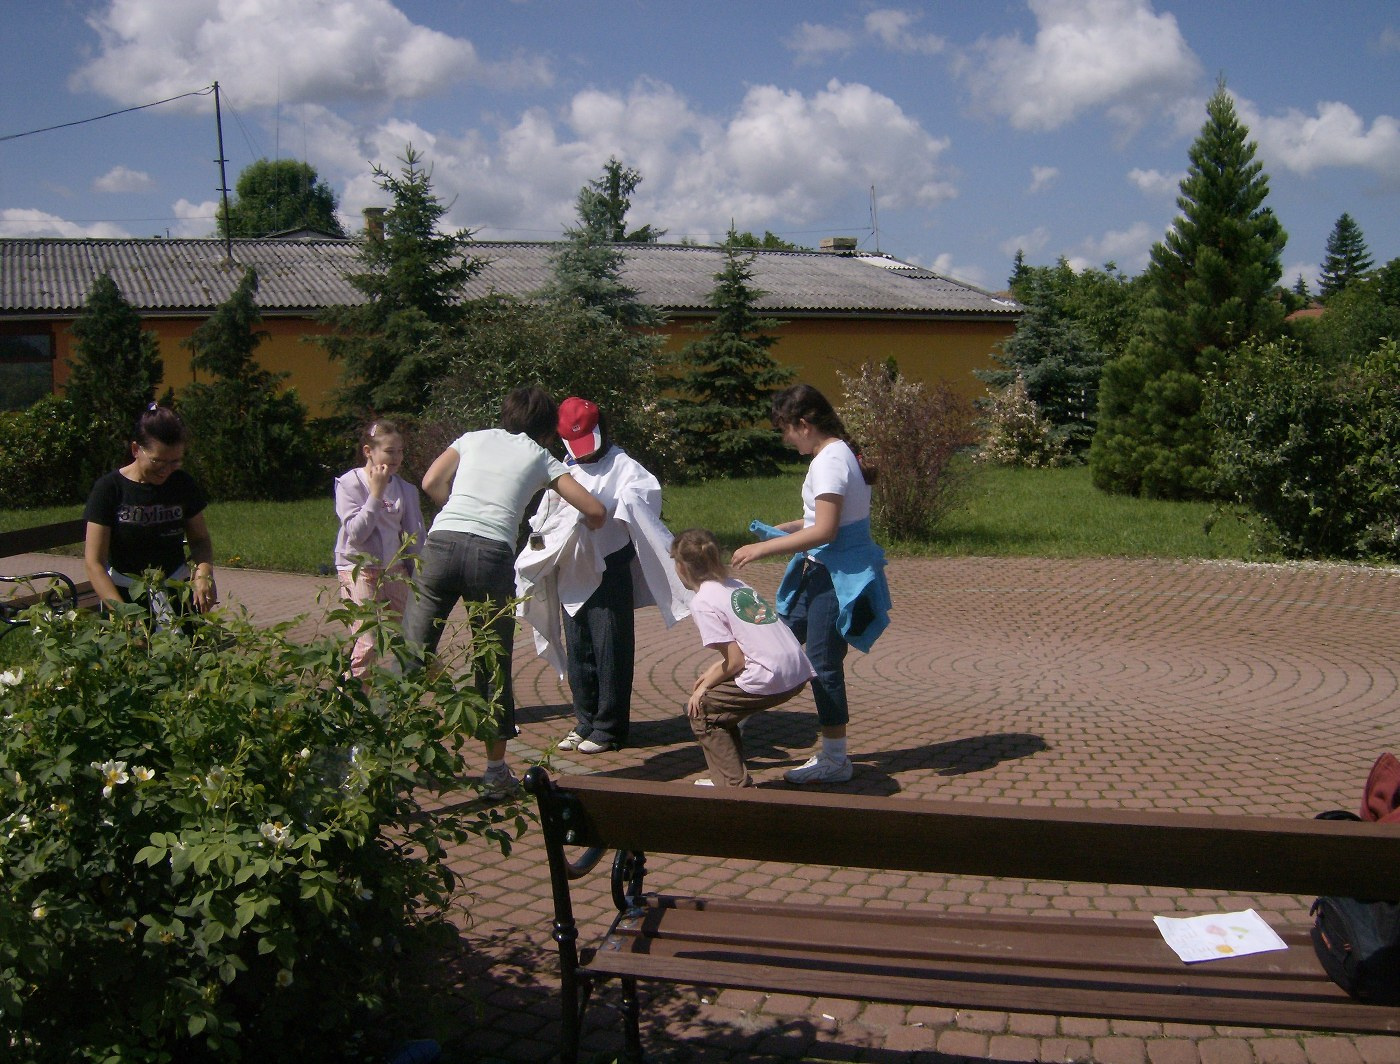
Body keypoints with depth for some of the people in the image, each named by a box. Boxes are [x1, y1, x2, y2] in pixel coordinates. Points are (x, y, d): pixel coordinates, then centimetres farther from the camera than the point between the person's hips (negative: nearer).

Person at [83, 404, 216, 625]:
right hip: (125, 596, -2)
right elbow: (94, 562, -11)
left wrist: (203, 573, -13)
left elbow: (200, 540, 10)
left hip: (178, 594, 2)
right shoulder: (109, 489, -8)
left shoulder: (183, 485, 1)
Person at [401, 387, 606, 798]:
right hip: (492, 553, -1)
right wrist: (589, 526, 38)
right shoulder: (541, 458, 19)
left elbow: (431, 482, 12)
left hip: (442, 543, 1)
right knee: (494, 664, 10)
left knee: (413, 649, 8)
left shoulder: (474, 438, 23)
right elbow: (595, 511, 15)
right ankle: (495, 770, 18)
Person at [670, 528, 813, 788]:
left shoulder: (702, 602, -6)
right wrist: (712, 673, 23)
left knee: (700, 709, 10)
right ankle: (730, 779, 29)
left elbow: (735, 661, -9)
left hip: (769, 679, -8)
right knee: (720, 703, 25)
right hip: (799, 673, 8)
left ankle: (736, 786, 9)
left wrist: (704, 687, 6)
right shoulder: (738, 585, 18)